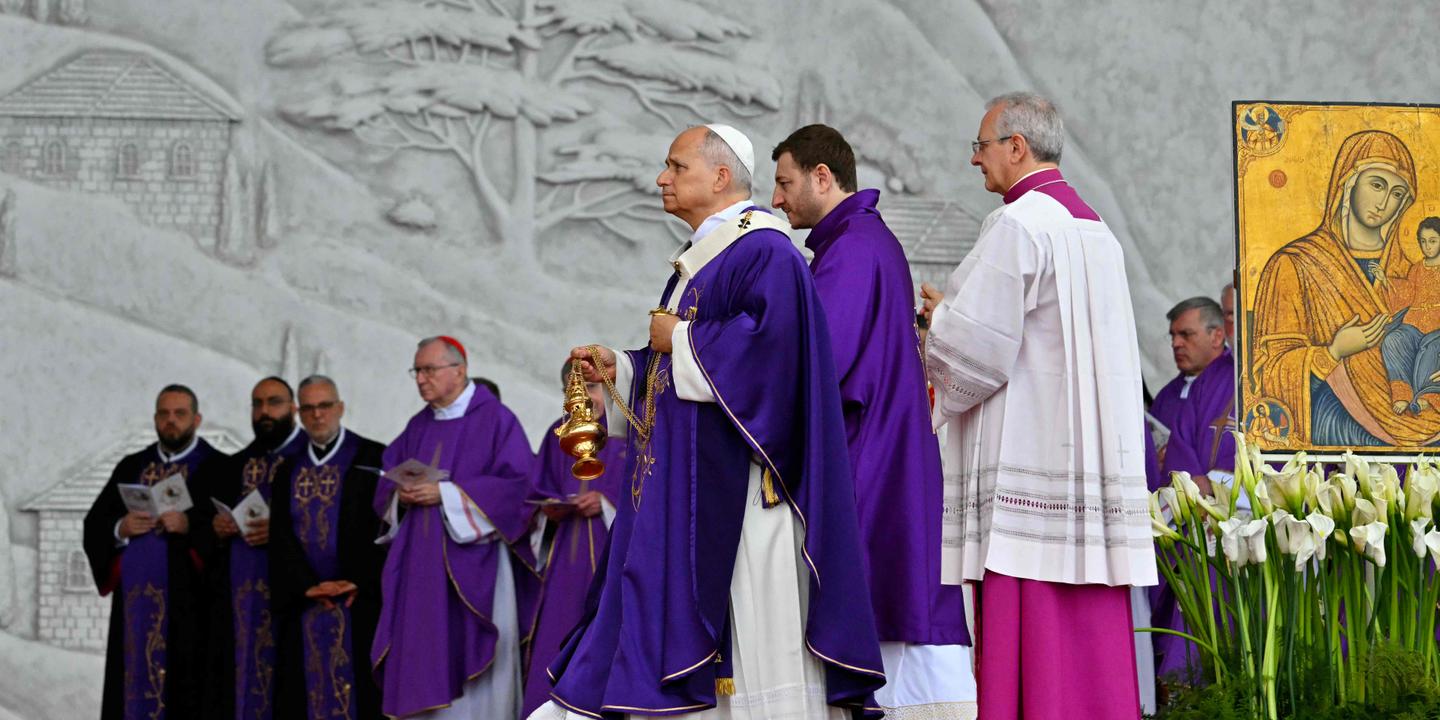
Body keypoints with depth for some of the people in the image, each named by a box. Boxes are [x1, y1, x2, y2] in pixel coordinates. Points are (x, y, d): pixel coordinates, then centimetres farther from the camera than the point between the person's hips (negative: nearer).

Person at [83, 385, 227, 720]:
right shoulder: (131, 468, 17)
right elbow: (94, 525, 12)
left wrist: (190, 525, -20)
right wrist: (120, 529, -8)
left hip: (188, 605, -5)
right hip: (134, 602, 5)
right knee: (134, 691, 3)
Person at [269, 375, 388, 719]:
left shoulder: (372, 459, 1)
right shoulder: (288, 471, 14)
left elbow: (383, 525, -6)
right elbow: (281, 536, 7)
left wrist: (358, 581, -14)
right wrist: (309, 586, -7)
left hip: (362, 599, -4)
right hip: (303, 601, 4)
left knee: (361, 690, -6)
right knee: (307, 691, 1)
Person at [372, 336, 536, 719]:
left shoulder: (496, 420, -3)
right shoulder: (418, 426, 17)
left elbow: (516, 484, -13)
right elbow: (387, 483, 21)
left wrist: (446, 493, -16)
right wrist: (400, 495, -4)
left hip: (471, 565, -6)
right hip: (420, 565, 6)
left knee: (468, 659, -7)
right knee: (421, 657, 2)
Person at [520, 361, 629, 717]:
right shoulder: (560, 434, 17)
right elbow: (540, 493, 19)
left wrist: (608, 502, -15)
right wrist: (550, 510, -3)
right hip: (565, 561, 5)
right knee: (556, 654, -3)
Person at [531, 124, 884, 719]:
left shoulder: (765, 254, -10)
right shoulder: (698, 261, 21)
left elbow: (771, 340, -26)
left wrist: (681, 340, -14)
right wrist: (619, 369, 9)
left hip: (732, 484, -10)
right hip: (682, 490, 10)